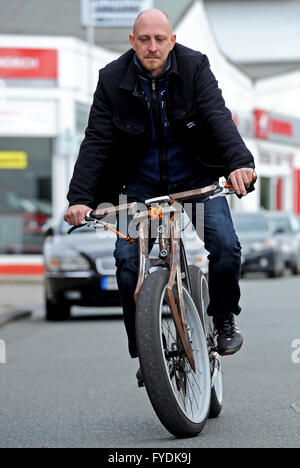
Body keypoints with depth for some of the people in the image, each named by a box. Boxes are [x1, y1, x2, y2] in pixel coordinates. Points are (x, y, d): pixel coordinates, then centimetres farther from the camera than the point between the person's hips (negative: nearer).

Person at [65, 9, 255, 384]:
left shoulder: (194, 67, -11)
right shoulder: (113, 79, -9)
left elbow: (218, 117, -24)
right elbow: (96, 141, -13)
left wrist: (239, 162, -43)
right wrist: (80, 198, -27)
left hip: (197, 178, -1)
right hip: (141, 184, 1)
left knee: (225, 246, -20)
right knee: (128, 256, -17)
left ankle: (224, 321, 7)